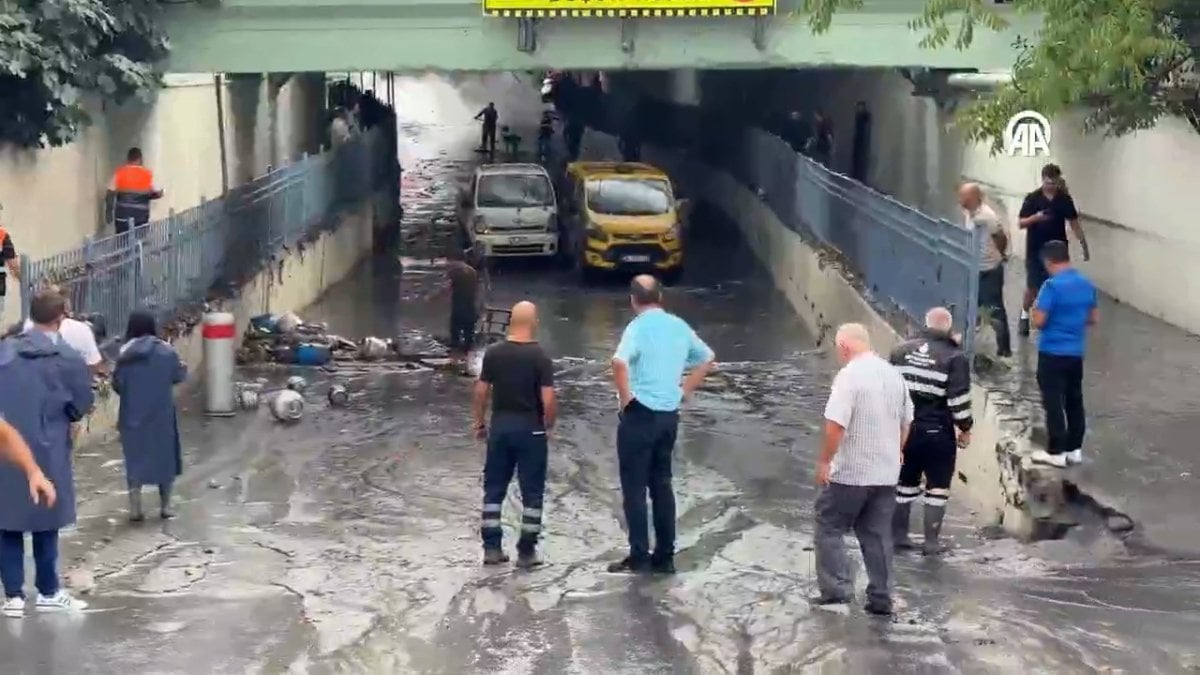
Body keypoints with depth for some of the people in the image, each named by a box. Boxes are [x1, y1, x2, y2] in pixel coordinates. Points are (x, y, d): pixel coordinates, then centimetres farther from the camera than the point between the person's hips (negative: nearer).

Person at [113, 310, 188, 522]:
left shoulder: (125, 354, -7)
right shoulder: (166, 351, -7)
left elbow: (117, 385, -4)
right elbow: (178, 377, 3)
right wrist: (183, 367, 24)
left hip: (133, 415, 0)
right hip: (161, 413, 0)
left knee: (135, 458, 7)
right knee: (164, 456, 12)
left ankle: (135, 508, 2)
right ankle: (165, 505, 17)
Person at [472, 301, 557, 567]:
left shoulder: (493, 353, -2)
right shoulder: (540, 357, -12)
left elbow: (481, 391, 2)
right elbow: (548, 400, -15)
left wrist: (480, 422, 15)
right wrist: (548, 424, 2)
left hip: (500, 426, 3)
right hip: (530, 429, -3)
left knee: (494, 489, 12)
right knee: (532, 492, 6)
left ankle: (492, 548, 12)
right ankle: (526, 551, 7)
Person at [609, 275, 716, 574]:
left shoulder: (638, 327, -13)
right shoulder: (679, 326, 7)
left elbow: (620, 362, -31)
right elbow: (707, 358, 20)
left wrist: (625, 396, -16)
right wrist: (685, 390, 17)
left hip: (640, 414, -6)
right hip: (669, 414, 6)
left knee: (634, 486, 1)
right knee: (662, 484, 13)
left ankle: (639, 557, 1)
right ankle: (665, 556, 14)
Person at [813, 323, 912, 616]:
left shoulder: (849, 375, -16)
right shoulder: (893, 374, 8)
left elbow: (835, 424, -22)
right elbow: (906, 421, 18)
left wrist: (824, 461, -12)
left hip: (850, 471, -7)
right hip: (886, 472, 7)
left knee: (829, 528, 6)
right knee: (878, 534, 11)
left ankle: (836, 588, 1)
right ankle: (880, 598, 10)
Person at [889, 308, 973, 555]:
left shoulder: (902, 350, 7)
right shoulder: (955, 358, -9)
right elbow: (958, 399, -14)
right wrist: (965, 428, -1)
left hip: (904, 429, 5)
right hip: (937, 433, -5)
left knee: (905, 482, 17)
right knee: (938, 486, 6)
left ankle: (898, 536, 20)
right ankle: (931, 541, 5)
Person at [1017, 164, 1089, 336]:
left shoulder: (1065, 199, 0)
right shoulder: (1032, 198, -7)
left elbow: (1074, 223, 7)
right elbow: (1021, 223, -8)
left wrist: (1084, 245, 4)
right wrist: (1035, 217, -28)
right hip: (1035, 251, -2)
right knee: (1033, 287, 3)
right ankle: (1024, 315, 28)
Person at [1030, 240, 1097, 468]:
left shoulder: (1052, 286, -19)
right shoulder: (1087, 284, 4)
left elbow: (1038, 321, -20)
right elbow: (1093, 318, 13)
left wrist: (1035, 311, 1)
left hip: (1052, 353, -7)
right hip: (1076, 353, 7)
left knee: (1053, 402, 1)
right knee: (1074, 400, 14)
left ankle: (1056, 452, 5)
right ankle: (1075, 449, 20)